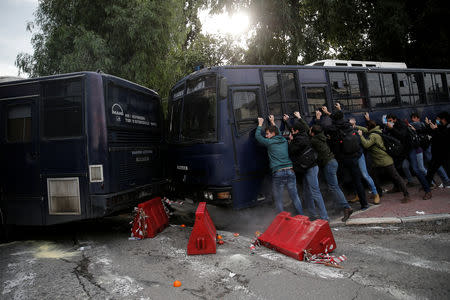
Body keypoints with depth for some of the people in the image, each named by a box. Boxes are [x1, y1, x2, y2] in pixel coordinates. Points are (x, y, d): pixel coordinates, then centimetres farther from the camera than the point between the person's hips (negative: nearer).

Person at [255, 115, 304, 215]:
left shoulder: (269, 142, -2)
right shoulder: (284, 141, 13)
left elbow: (257, 135, 11)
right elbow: (279, 133, 35)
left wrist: (260, 124, 24)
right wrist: (272, 122, 45)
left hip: (278, 174, -5)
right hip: (290, 171, 5)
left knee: (278, 200, 8)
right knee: (295, 197, 14)